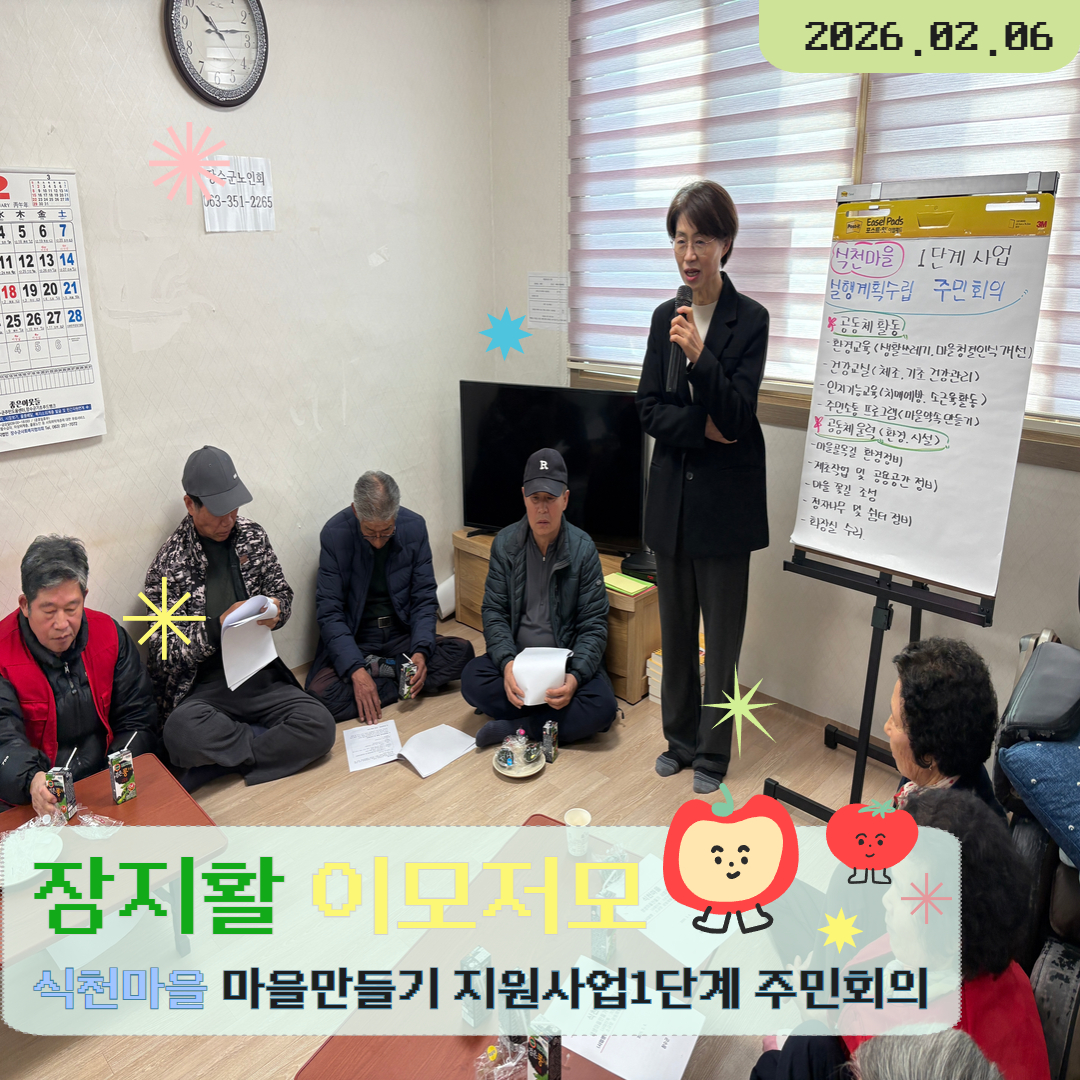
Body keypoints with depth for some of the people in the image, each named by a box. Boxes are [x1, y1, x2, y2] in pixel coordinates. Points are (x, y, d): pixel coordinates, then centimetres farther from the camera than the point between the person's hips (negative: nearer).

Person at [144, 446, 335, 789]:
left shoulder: (253, 536, 7)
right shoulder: (168, 565, -5)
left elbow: (282, 591, 18)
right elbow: (166, 654, -5)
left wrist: (275, 610, -6)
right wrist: (218, 626, -21)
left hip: (260, 676, 3)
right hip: (202, 688, -3)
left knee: (320, 725, -22)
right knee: (180, 732, -37)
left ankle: (215, 766, -11)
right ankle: (275, 741, -11)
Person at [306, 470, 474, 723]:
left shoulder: (414, 527, -7)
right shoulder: (334, 534, -14)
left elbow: (424, 598, -2)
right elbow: (329, 612, -14)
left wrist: (421, 650, -19)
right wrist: (356, 670, -28)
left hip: (402, 635, 2)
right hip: (354, 642, -2)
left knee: (462, 652, -22)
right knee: (320, 694, -29)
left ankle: (378, 669, -11)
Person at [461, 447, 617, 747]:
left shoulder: (583, 548, -8)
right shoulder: (505, 543, -2)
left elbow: (594, 625, -8)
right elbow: (494, 611, -3)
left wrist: (575, 676, -25)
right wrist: (507, 663, -21)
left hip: (568, 660, -1)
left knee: (602, 705, -28)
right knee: (471, 680, -25)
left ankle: (514, 727, -17)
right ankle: (554, 719, -16)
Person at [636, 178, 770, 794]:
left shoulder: (750, 319, -8)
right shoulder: (666, 317, 7)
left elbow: (737, 417, -15)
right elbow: (649, 410, 2)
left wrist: (699, 355, -27)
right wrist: (704, 427, -13)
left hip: (725, 498, -4)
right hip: (673, 493, 5)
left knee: (721, 632, 6)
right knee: (676, 627, 15)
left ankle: (713, 752, 23)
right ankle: (681, 738, 32)